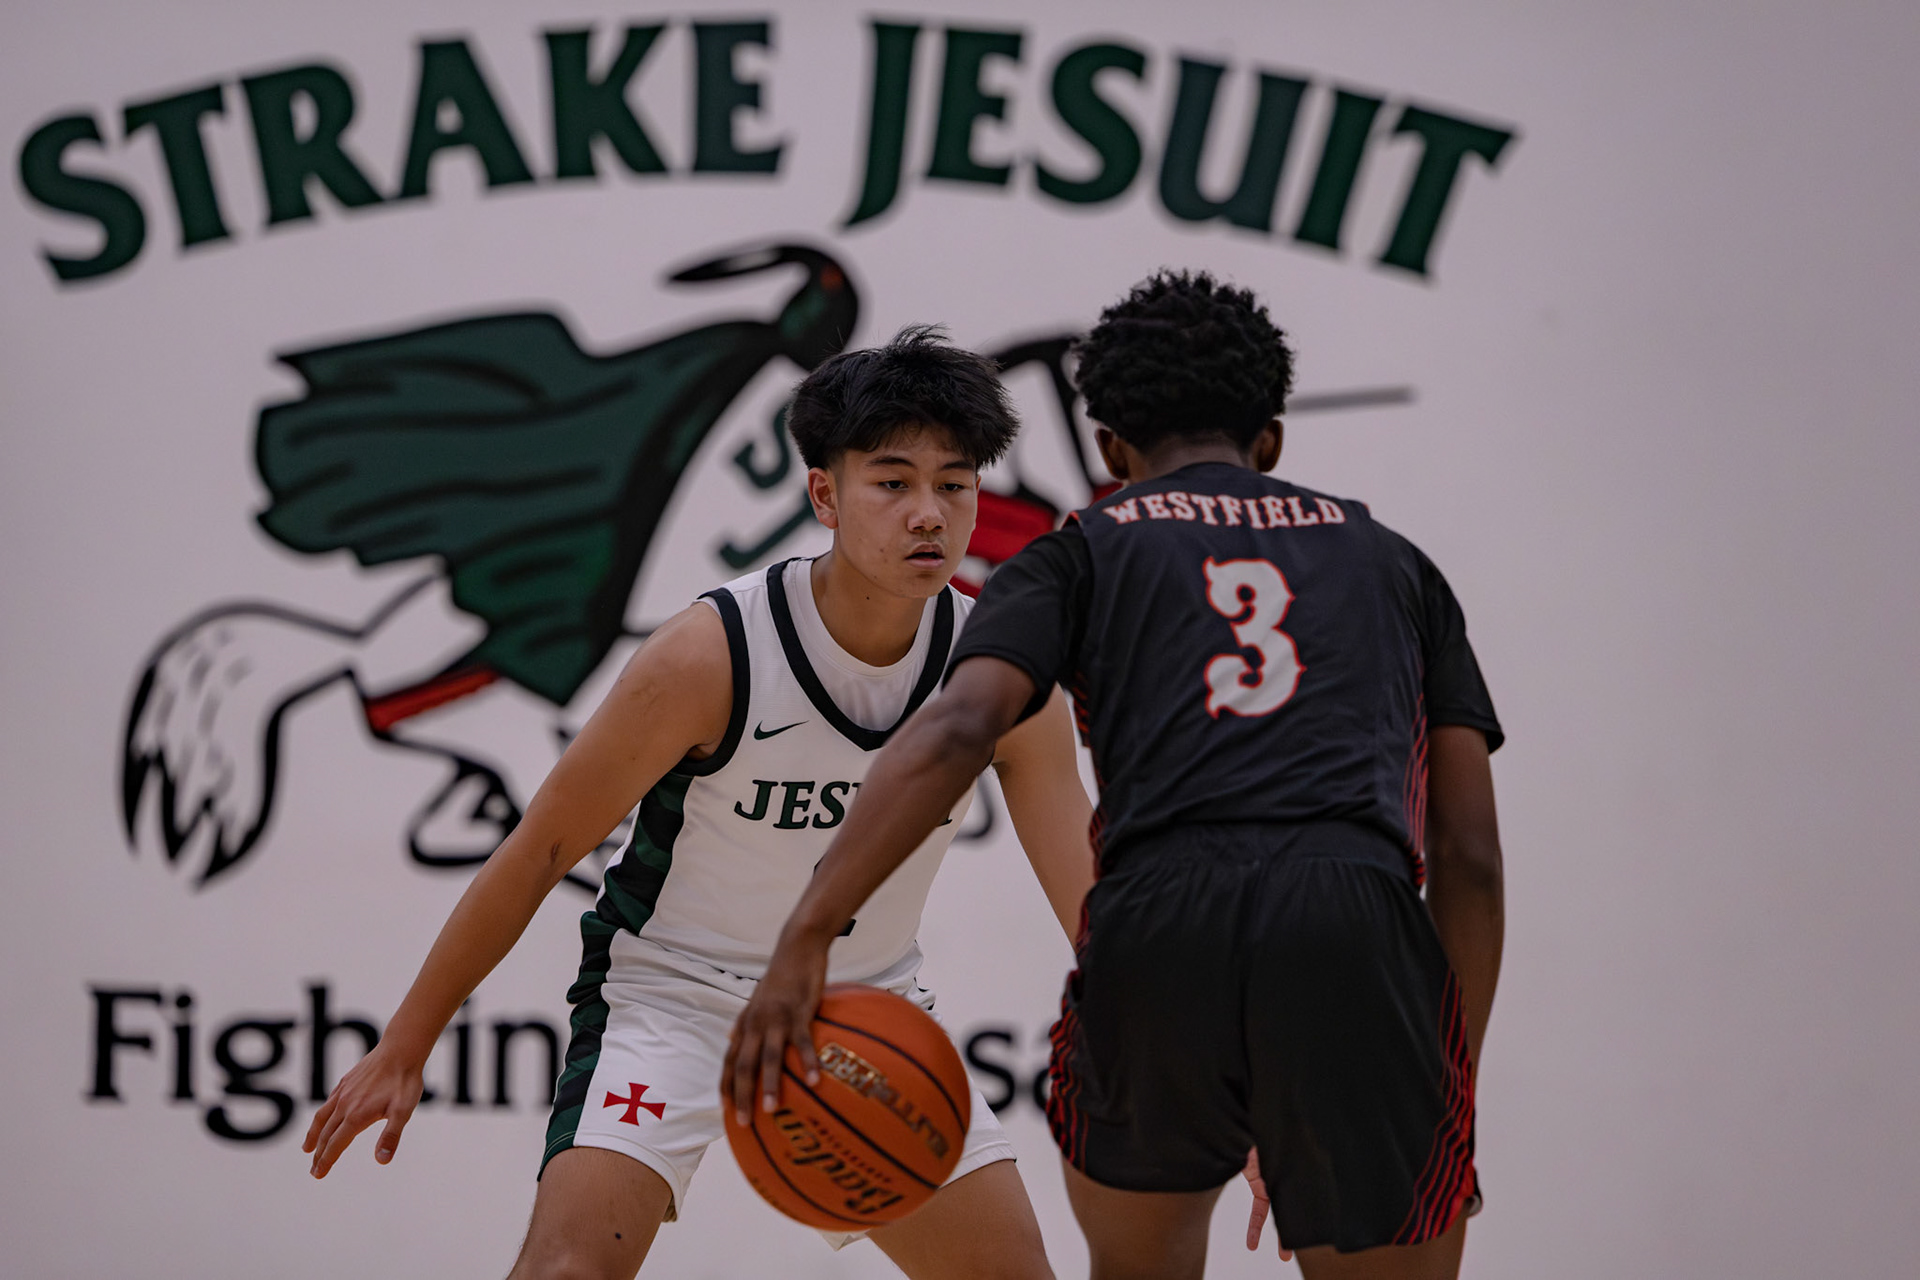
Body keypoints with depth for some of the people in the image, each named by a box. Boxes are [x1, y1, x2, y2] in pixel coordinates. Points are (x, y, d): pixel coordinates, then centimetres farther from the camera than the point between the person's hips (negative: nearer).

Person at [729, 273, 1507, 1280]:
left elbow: (955, 731, 1)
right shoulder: (1393, 563, 29)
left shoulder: (1079, 554, 22)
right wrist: (1446, 1087, 27)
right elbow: (1471, 857, 21)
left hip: (1156, 931, 0)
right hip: (1358, 931, 0)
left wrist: (803, 941, -4)